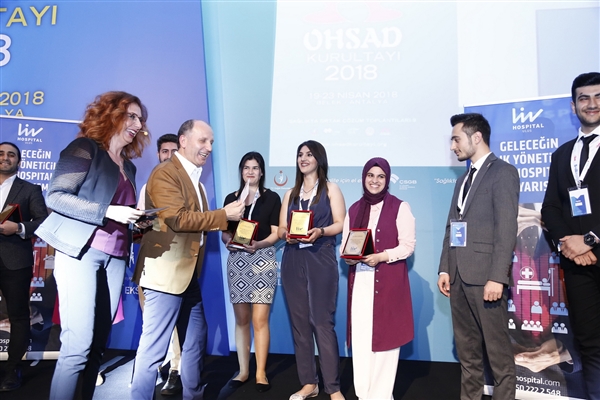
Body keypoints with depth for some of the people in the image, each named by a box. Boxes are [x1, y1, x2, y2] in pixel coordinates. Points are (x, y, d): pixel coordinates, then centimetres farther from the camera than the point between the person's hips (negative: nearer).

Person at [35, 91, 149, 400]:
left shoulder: (128, 166, 19)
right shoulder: (85, 149, -2)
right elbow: (55, 196, -11)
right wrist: (107, 212, -18)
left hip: (115, 257, 7)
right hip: (81, 251, -7)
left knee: (98, 343, 8)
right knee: (78, 344, -9)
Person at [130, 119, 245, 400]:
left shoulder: (195, 179, 17)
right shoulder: (164, 173, -12)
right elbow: (178, 218, -22)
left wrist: (225, 228, 6)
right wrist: (223, 215, -17)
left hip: (189, 274, 10)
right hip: (167, 272, -10)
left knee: (195, 344, 19)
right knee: (154, 349, -1)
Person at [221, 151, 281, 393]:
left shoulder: (272, 198, 3)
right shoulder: (231, 198, 11)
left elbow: (276, 233, -1)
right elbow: (225, 232, 11)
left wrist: (258, 244, -19)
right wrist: (228, 242, -11)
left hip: (263, 259, -3)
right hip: (237, 260, 3)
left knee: (259, 319, -6)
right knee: (241, 319, 8)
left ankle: (261, 373, 6)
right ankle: (243, 370, 19)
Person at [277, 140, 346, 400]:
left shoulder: (330, 189, 7)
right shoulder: (290, 194, 17)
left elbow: (340, 224, -2)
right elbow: (281, 229, 12)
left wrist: (320, 231, -20)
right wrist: (286, 234, -10)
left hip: (321, 259, -4)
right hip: (293, 261, 4)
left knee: (323, 322, -6)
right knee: (299, 321, 5)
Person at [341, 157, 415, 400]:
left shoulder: (399, 207, 0)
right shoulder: (354, 209, 14)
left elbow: (408, 245, -5)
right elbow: (345, 245, 16)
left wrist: (382, 256, -18)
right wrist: (349, 256, -5)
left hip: (388, 282, -4)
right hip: (359, 281, 4)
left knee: (384, 337, 0)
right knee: (360, 338, 5)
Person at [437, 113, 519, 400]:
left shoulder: (503, 172, -4)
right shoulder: (463, 179, 20)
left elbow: (507, 229, -13)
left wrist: (497, 277, -19)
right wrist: (445, 269, 9)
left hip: (485, 276, -7)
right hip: (459, 276, 7)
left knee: (498, 351, 2)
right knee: (467, 351, 13)